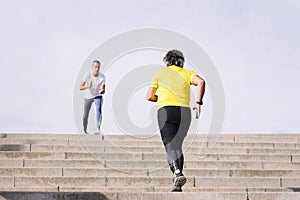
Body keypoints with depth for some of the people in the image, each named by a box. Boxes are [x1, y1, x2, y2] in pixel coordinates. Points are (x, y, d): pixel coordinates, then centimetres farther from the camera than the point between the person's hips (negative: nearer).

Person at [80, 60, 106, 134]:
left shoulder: (102, 76, -20)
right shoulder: (87, 74, -21)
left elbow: (103, 91, -22)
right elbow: (81, 87, -25)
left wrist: (102, 90, -47)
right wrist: (88, 86, -45)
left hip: (98, 96, -1)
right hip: (88, 96, 1)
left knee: (99, 109, -30)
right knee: (85, 115, 8)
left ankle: (98, 129, -38)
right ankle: (84, 130, 34)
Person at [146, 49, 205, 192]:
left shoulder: (161, 73, 18)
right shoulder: (187, 73, 19)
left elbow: (149, 96, 15)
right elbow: (201, 82, -4)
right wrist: (199, 103, 0)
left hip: (166, 110, -2)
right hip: (185, 111, 2)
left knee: (170, 145, -10)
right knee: (177, 145, 14)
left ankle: (178, 173, -36)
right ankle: (177, 185, 10)